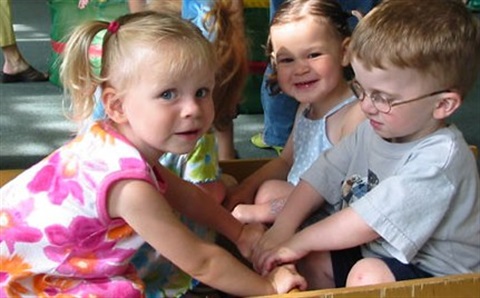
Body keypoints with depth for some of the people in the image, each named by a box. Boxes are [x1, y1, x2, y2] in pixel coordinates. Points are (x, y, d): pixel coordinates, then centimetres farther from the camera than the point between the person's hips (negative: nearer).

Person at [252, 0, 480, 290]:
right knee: (308, 260, -1)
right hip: (372, 252, 8)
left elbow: (370, 221, -28)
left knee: (368, 274, -32)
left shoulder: (440, 158, -28)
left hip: (435, 277, -8)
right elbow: (323, 177, 3)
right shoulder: (373, 130, -3)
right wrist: (281, 229, -11)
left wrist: (298, 241, -18)